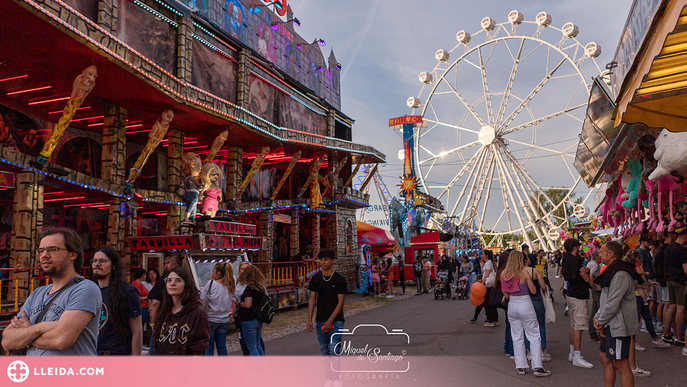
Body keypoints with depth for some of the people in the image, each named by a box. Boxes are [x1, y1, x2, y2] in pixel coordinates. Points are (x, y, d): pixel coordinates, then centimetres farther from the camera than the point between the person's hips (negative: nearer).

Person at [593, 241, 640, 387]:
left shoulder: (620, 276, -20)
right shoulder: (611, 272, 14)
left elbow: (613, 305, -22)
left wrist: (600, 322, -10)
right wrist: (597, 317, 6)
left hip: (619, 327, -10)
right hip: (610, 326, 10)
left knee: (621, 366, -4)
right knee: (604, 359, 16)